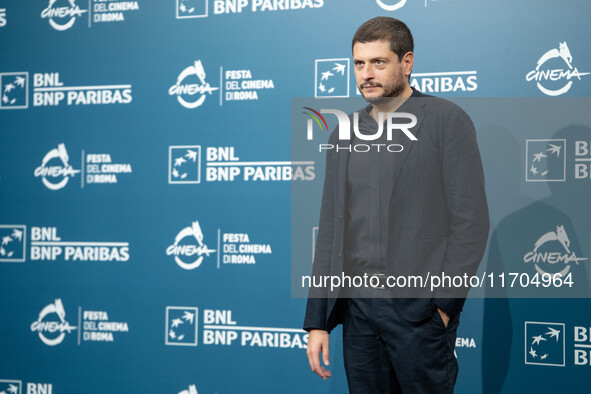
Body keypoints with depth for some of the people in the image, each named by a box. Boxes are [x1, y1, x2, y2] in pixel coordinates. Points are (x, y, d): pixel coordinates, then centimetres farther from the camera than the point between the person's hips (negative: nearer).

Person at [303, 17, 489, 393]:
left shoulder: (447, 120, -3)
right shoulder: (345, 135, 12)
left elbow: (471, 220, -7)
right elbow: (330, 231, 12)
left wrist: (444, 302, -12)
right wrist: (318, 320, 8)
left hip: (420, 308, -4)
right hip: (357, 307, 5)